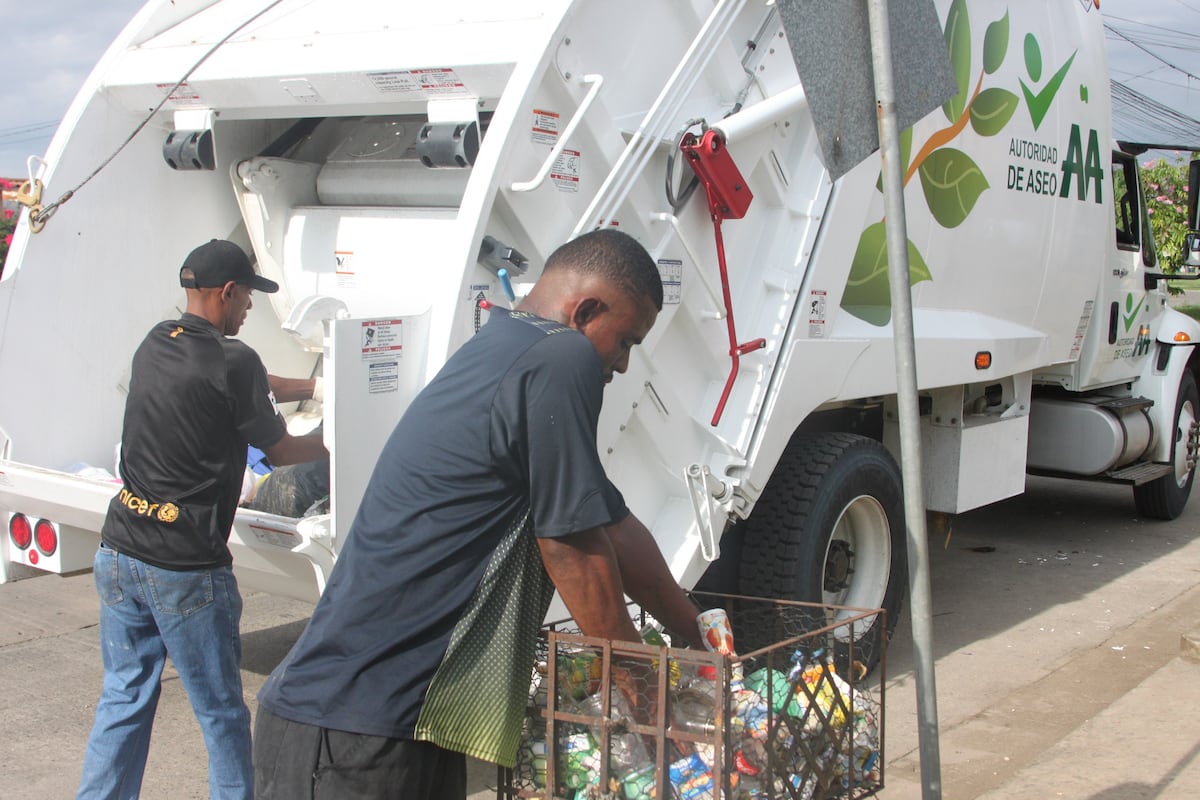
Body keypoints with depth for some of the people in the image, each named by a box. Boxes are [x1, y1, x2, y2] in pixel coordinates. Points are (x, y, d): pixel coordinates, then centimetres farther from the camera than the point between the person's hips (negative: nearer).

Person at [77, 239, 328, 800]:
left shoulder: (155, 343, 8)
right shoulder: (231, 362, -14)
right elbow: (279, 450, 0)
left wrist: (316, 387, 27)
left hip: (118, 553, 7)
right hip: (184, 570, -7)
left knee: (122, 701, 16)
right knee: (222, 715, 8)